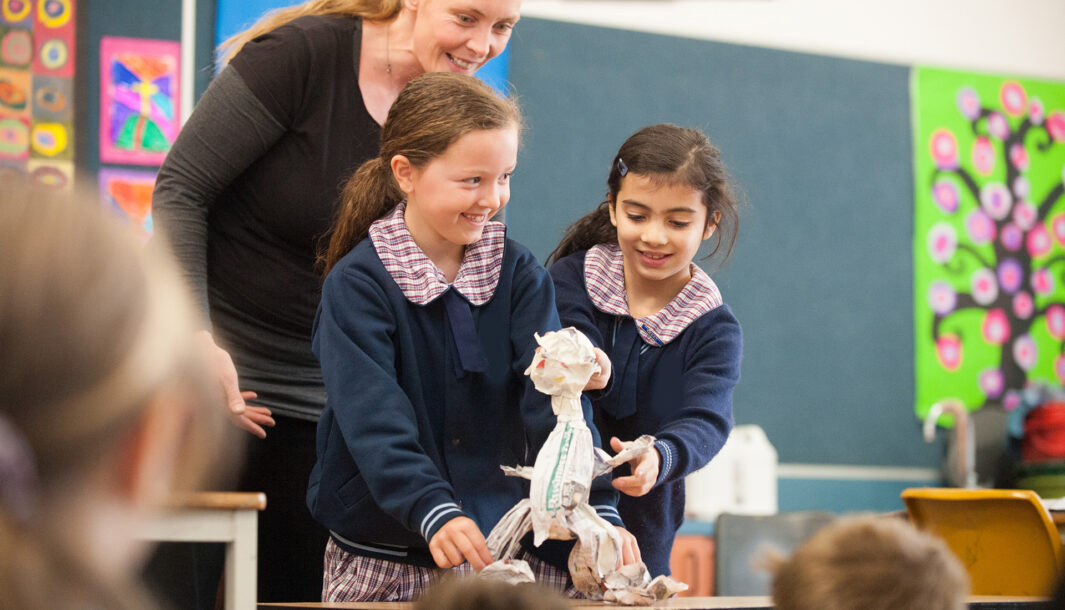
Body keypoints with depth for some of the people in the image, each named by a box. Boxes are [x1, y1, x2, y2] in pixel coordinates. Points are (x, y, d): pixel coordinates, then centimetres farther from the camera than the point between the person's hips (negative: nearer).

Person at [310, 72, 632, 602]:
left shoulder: (519, 275, 1)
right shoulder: (357, 284, -10)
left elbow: (554, 397, -11)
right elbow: (374, 420, -22)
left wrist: (596, 507, -26)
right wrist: (434, 514, -37)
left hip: (506, 550, 3)